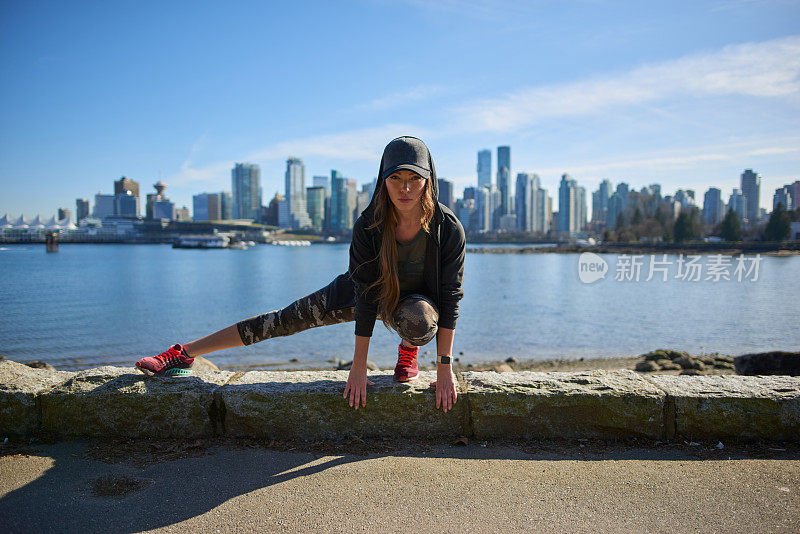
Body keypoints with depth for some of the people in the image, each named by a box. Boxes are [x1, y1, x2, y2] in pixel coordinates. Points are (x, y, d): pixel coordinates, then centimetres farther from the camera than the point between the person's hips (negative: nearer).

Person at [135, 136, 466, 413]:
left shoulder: (448, 228, -30)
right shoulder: (368, 226, -28)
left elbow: (450, 296, -24)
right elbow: (366, 295, -26)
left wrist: (445, 367, -26)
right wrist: (358, 366, -25)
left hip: (419, 298, -1)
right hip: (371, 291, 1)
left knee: (418, 319, -39)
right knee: (287, 319, -2)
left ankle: (409, 349, 1)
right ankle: (186, 353, 11)